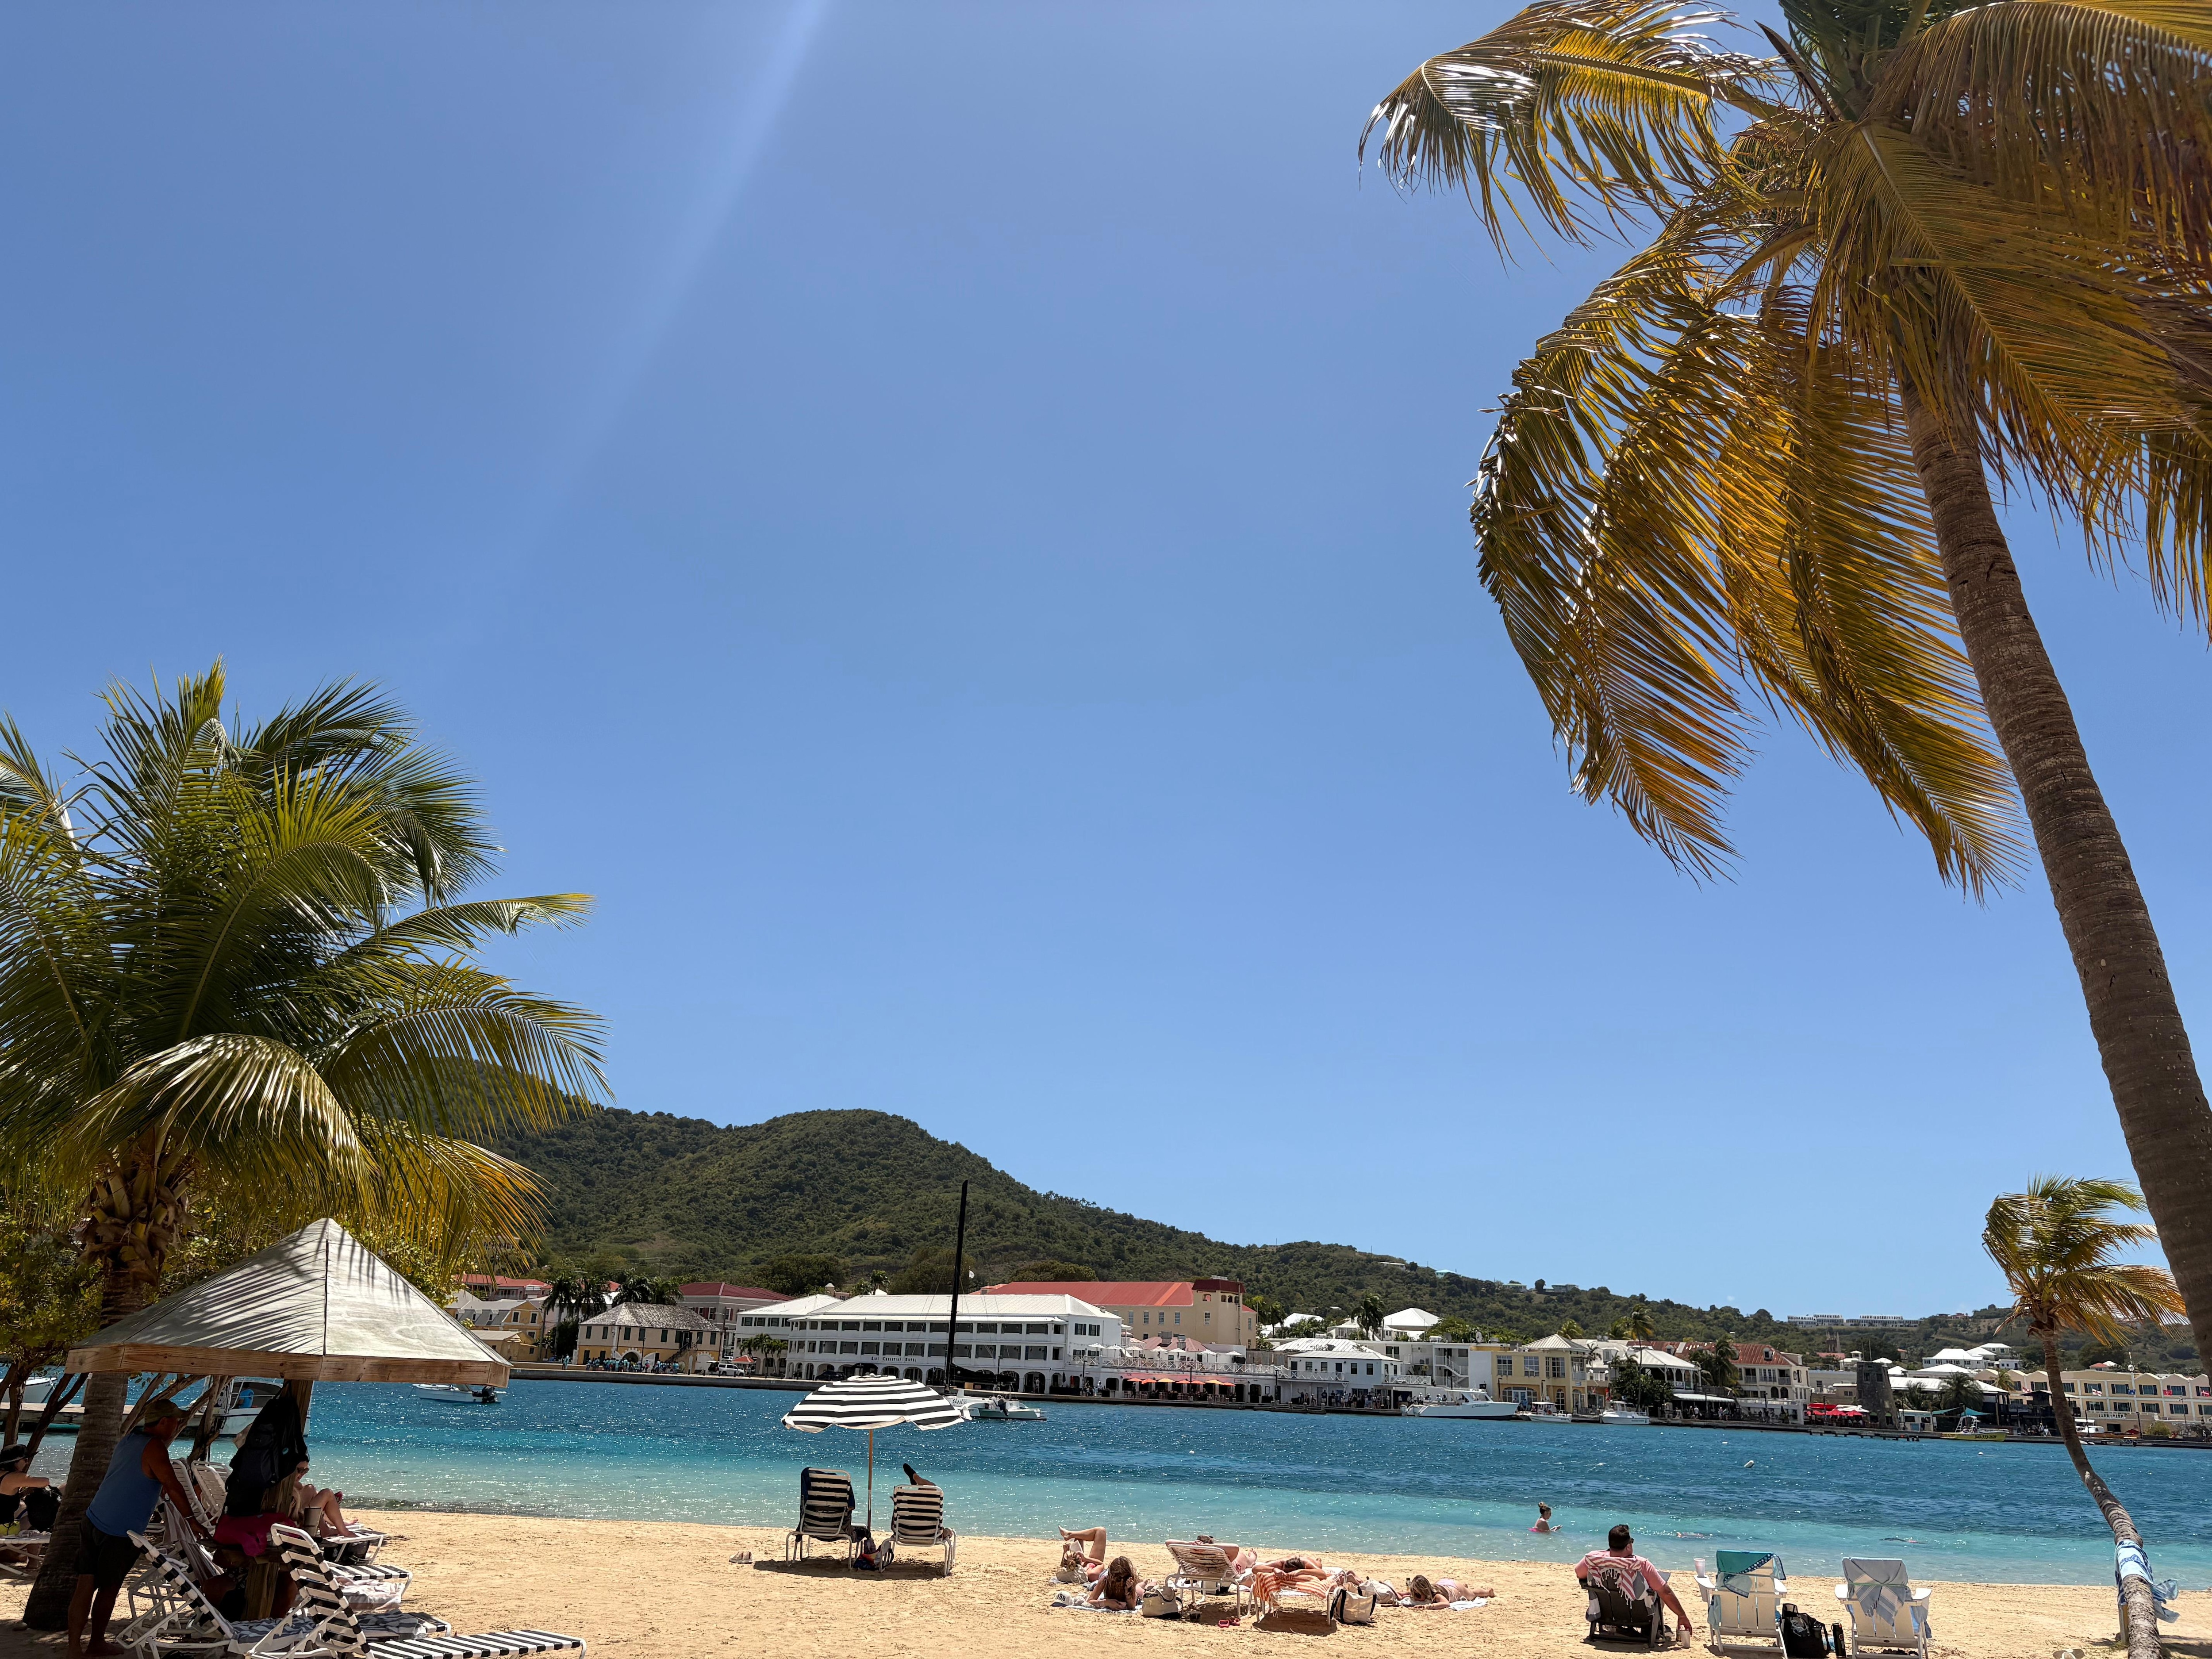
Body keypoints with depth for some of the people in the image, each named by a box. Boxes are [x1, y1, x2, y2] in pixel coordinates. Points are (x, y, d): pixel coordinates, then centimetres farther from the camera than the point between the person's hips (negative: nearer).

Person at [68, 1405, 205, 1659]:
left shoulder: (127, 1440, 14)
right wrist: (191, 1520, -10)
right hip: (120, 1534, -7)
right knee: (108, 1588, 7)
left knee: (86, 1586, 4)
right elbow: (171, 1485, -17)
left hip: (91, 1521, 7)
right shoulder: (154, 1447, -13)